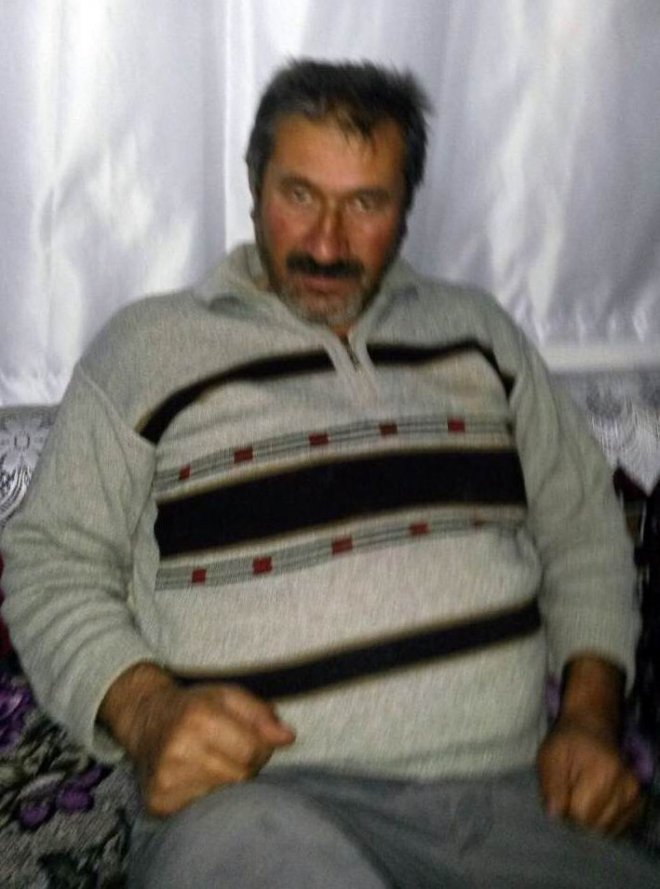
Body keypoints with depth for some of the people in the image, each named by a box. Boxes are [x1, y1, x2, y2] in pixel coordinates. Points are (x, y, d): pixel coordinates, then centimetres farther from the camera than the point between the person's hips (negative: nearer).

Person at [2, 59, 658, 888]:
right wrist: (144, 709, -13)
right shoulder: (145, 347, 8)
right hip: (261, 794, -2)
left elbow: (581, 521, 20)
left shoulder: (476, 330, 17)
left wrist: (591, 714, 5)